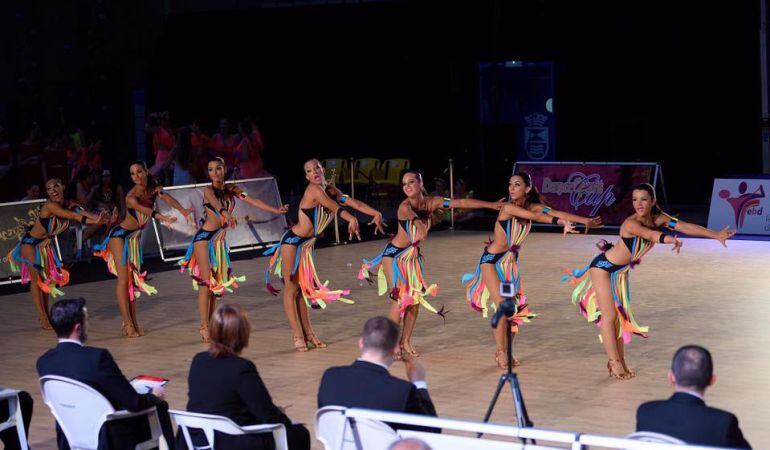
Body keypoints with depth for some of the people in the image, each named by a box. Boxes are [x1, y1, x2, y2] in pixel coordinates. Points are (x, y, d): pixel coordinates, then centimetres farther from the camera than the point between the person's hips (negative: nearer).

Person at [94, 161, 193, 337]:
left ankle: (133, 321, 5)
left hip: (135, 237, 6)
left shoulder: (153, 188, -6)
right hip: (120, 235, -6)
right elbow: (144, 210, -40)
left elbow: (166, 197, -23)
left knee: (134, 278, 4)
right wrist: (163, 217, -57)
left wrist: (183, 210, -42)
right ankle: (127, 324, -12)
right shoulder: (131, 196, -23)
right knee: (123, 278, -10)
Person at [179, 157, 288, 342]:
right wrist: (226, 214, -50)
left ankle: (209, 324, 10)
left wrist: (276, 210, -12)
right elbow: (216, 203, -30)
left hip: (219, 240, 6)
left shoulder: (231, 189, 6)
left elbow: (253, 201, -1)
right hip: (204, 238, -6)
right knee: (205, 282, -8)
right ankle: (204, 327, -8)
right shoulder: (208, 190, -9)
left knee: (217, 283, 5)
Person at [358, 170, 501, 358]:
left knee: (416, 299, 3)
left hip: (413, 256, 6)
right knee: (401, 298, -12)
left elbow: (462, 203, -10)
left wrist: (491, 205, -10)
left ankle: (405, 342, 15)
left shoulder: (431, 203, -9)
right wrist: (418, 223, -62)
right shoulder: (404, 206, -22)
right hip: (394, 254, -6)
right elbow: (409, 213, -44)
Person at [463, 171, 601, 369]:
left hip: (511, 262, 6)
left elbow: (558, 213, -11)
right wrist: (561, 223, -38)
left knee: (514, 308, 3)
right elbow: (536, 217, -30)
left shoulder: (533, 207, -2)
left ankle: (504, 351, 15)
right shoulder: (509, 207, -19)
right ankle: (501, 352, -2)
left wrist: (587, 221, -21)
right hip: (492, 261, -6)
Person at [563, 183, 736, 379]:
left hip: (621, 271, 7)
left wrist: (716, 235, -20)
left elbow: (685, 226, -14)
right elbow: (651, 234, -52)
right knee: (609, 315, -7)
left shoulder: (658, 218, -11)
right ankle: (614, 363, -1)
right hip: (603, 266, -7)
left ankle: (619, 361, 12)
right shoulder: (631, 223, -32)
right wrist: (671, 239, -72)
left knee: (621, 315, 7)